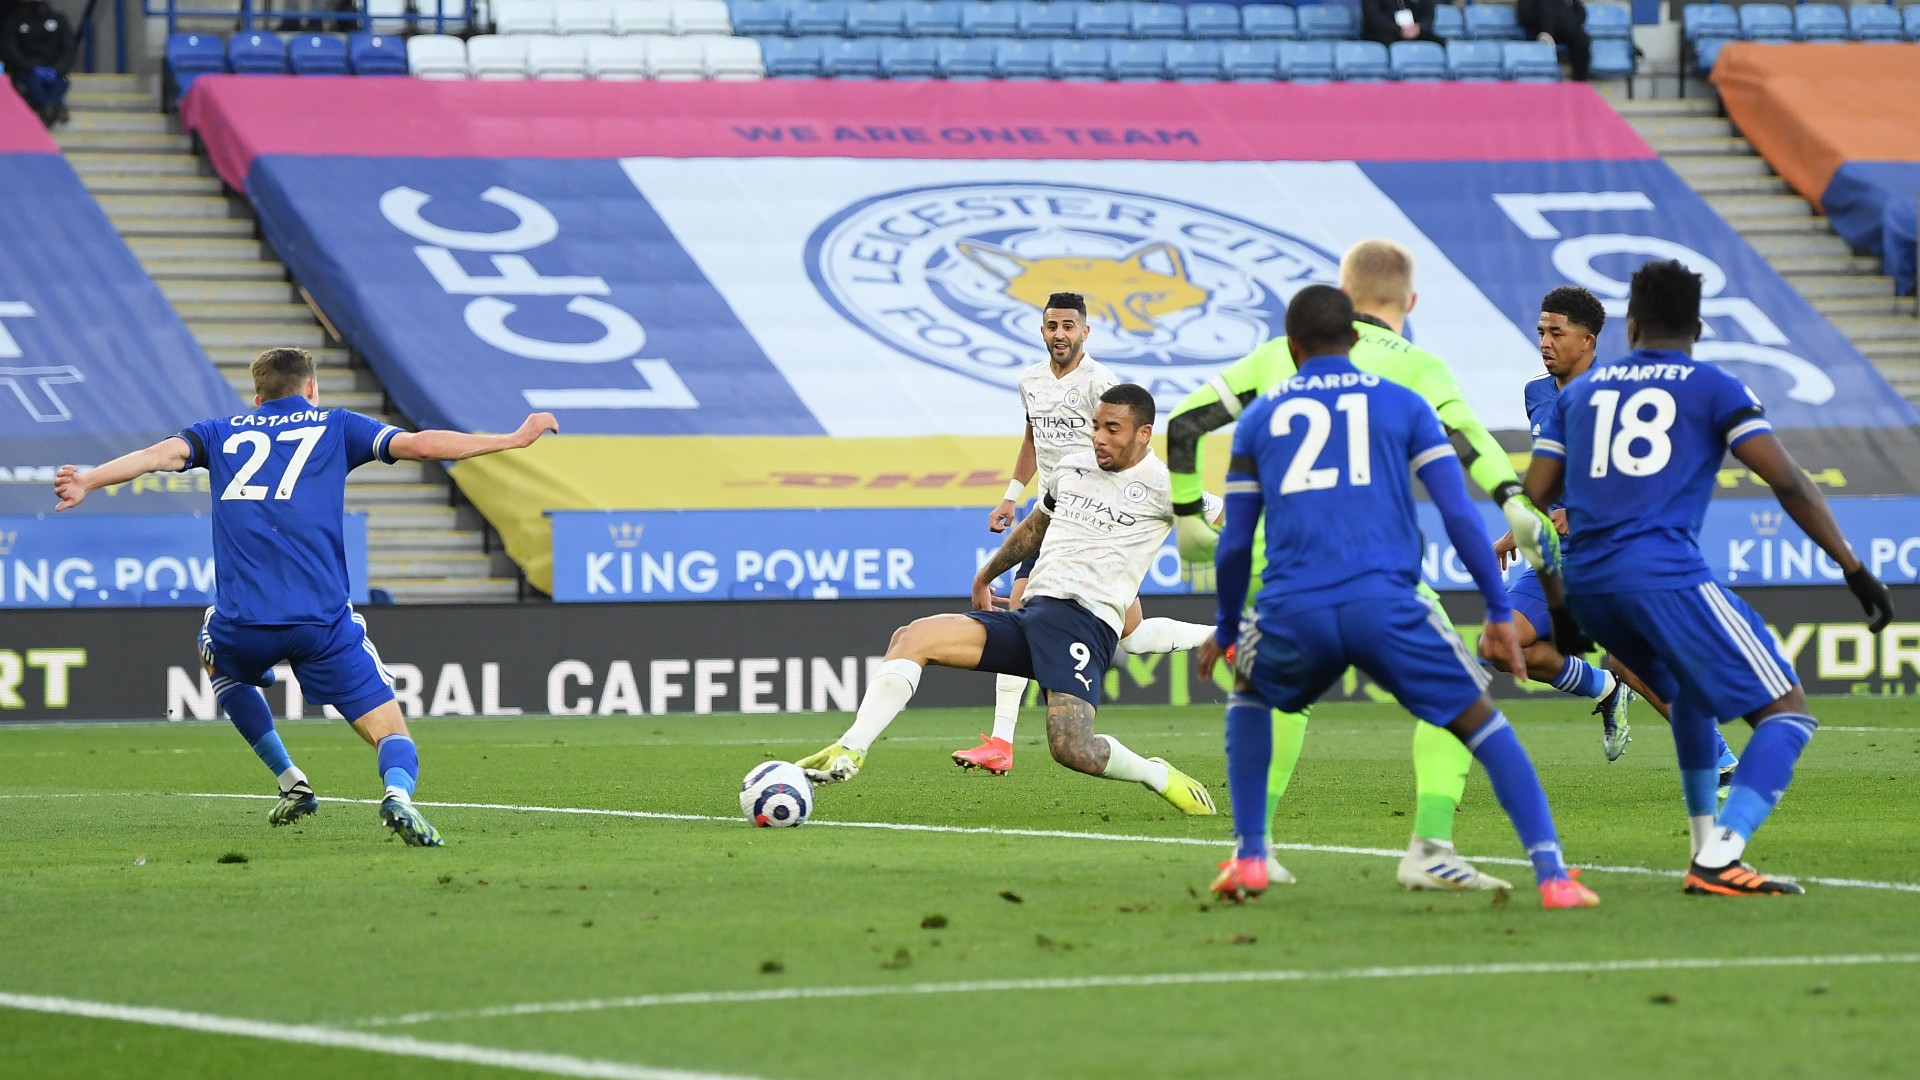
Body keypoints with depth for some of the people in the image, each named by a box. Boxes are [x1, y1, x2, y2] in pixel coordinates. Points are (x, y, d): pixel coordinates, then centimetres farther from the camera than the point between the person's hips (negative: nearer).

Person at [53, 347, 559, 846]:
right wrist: (514, 439, 8)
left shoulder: (223, 433, 19)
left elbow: (160, 453, 2)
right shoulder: (335, 426, 15)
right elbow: (418, 445, 5)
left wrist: (87, 481, -4)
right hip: (323, 625, -2)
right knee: (391, 734, 3)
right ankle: (398, 793, -32)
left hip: (242, 625, 2)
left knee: (216, 654, 37)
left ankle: (288, 780, 26)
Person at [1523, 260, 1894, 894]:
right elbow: (1787, 483, 0)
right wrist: (1855, 571, 1)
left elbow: (1532, 502, 17)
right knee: (1788, 714, -2)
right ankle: (1719, 859, -21)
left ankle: (1707, 847, 29)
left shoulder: (1580, 391, 21)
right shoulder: (1713, 389, 9)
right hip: (1667, 575, -6)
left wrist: (1558, 606, 25)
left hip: (1587, 585, 6)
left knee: (1689, 689, 33)